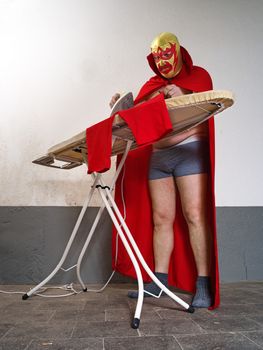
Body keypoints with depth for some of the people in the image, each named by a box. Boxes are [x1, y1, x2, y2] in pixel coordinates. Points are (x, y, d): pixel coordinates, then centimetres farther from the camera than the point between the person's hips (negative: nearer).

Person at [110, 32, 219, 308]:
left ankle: (204, 285, -5)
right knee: (161, 219, 2)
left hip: (189, 150, -4)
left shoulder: (197, 75, 9)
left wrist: (181, 97, -21)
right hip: (158, 156, 5)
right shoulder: (151, 86, 20)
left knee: (195, 216, -11)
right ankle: (159, 281, 8)